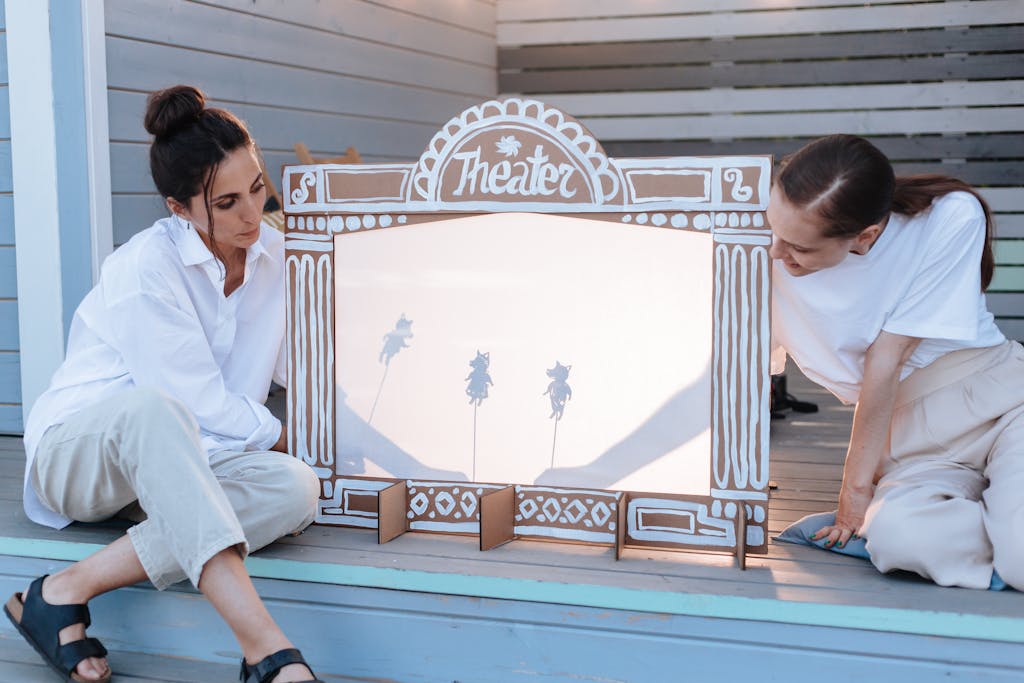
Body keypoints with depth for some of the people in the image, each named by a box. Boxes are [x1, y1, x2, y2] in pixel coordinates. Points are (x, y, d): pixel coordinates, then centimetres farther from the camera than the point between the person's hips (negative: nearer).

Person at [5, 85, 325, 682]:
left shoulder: (272, 252, 4)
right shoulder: (146, 267, -17)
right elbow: (202, 403, -17)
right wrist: (286, 438, -5)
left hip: (179, 457, 6)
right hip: (78, 449, -6)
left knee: (296, 491, -27)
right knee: (152, 409, -43)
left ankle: (71, 589, -28)